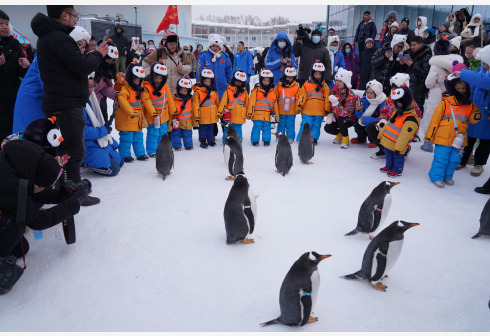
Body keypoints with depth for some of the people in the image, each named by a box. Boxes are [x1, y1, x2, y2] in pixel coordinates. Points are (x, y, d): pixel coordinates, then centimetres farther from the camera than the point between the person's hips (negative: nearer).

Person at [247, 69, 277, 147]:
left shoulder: (272, 93, 15)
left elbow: (275, 105, 19)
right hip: (257, 114, -3)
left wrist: (276, 116, 17)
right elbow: (251, 103, -2)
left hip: (267, 115, 3)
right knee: (257, 127, -3)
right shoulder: (256, 91, 2)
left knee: (267, 127, 4)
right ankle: (255, 141, 6)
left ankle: (266, 141, 14)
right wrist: (250, 113, -10)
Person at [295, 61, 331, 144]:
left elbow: (327, 99, 8)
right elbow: (301, 96, 3)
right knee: (305, 125, -2)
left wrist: (327, 109, 3)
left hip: (319, 112, 1)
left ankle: (314, 139, 16)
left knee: (316, 126, 7)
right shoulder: (306, 85, 6)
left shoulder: (324, 86, 9)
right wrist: (299, 107, -3)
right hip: (307, 111, -1)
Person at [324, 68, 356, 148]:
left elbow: (345, 113, -31)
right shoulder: (334, 91, -4)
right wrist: (330, 114, -5)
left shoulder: (350, 95, -23)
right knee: (327, 128, -17)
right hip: (336, 118, 5)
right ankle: (339, 133, 17)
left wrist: (336, 103, -41)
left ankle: (345, 138, -9)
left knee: (341, 120, -36)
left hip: (348, 120, -5)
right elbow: (329, 105, 11)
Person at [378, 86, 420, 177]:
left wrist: (399, 147, -26)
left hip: (396, 144, -8)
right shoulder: (397, 113, 6)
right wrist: (381, 135, 20)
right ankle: (389, 166, 41)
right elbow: (388, 124, 16)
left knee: (397, 157, 9)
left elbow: (405, 135, -26)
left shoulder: (411, 119, -24)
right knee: (388, 154, 22)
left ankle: (397, 170, 26)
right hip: (388, 142, 8)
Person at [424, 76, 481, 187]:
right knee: (441, 159, 0)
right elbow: (435, 119, -6)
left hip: (459, 139, 5)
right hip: (443, 137, -5)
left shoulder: (470, 104, 6)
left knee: (454, 159, 14)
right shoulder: (445, 103, -9)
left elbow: (471, 118, 13)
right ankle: (436, 177, 15)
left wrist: (476, 116, -11)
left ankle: (447, 176, 31)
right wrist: (429, 135, -5)